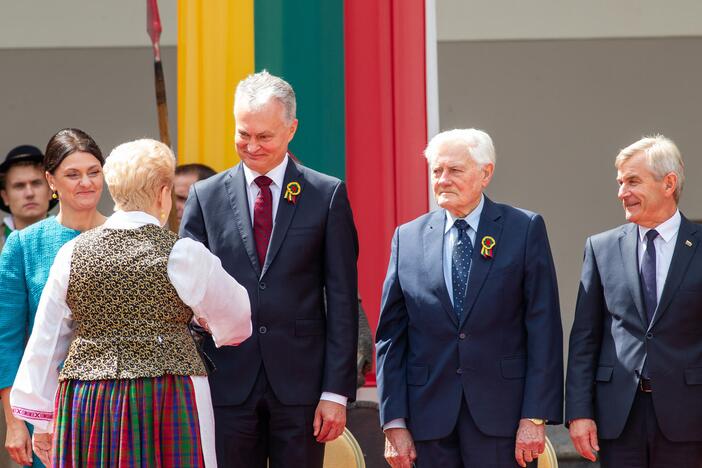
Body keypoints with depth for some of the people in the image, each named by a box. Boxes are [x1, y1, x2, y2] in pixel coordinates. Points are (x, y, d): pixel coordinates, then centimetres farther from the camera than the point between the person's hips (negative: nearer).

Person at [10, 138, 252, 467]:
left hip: (84, 404, 3)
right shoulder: (184, 254, -4)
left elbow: (46, 341, 10)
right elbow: (236, 315, 11)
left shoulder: (72, 254, 5)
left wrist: (42, 418, 18)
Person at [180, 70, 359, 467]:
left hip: (300, 383, -1)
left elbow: (342, 300, 1)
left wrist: (337, 391, -5)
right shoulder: (206, 197, 8)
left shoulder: (327, 195, 4)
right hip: (228, 385, 1)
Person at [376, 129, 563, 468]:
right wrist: (394, 422, 1)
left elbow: (543, 328, -2)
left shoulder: (524, 229, 2)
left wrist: (535, 417, -9)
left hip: (501, 413, -2)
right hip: (431, 417, 2)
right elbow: (390, 335, 8)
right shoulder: (408, 238, 9)